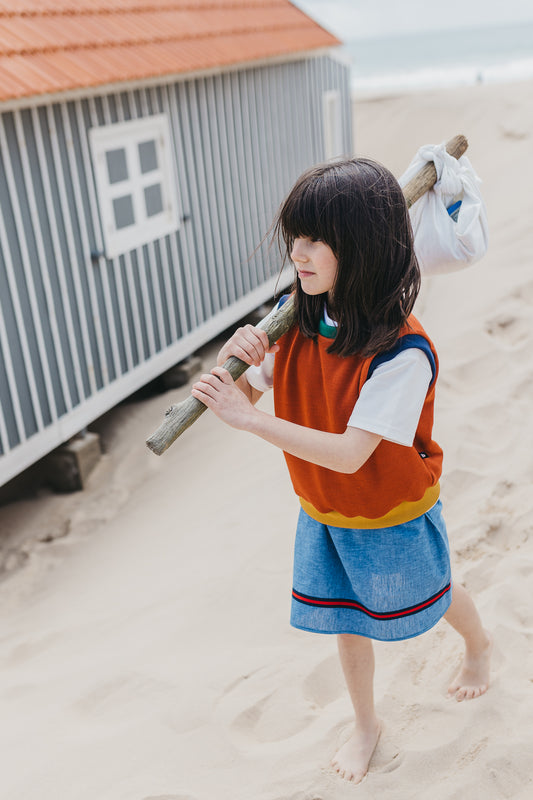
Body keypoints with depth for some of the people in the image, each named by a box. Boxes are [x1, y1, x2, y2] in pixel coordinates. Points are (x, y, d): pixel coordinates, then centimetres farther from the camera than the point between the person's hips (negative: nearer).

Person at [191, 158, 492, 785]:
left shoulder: (402, 351, -34)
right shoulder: (299, 317, -14)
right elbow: (245, 391, -5)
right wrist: (237, 355, -29)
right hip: (322, 514, 5)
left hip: (392, 516, -4)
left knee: (432, 594, 25)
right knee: (348, 620, 21)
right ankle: (365, 725, 46)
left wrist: (245, 417, -38)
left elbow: (349, 454, -36)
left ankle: (479, 646, 60)